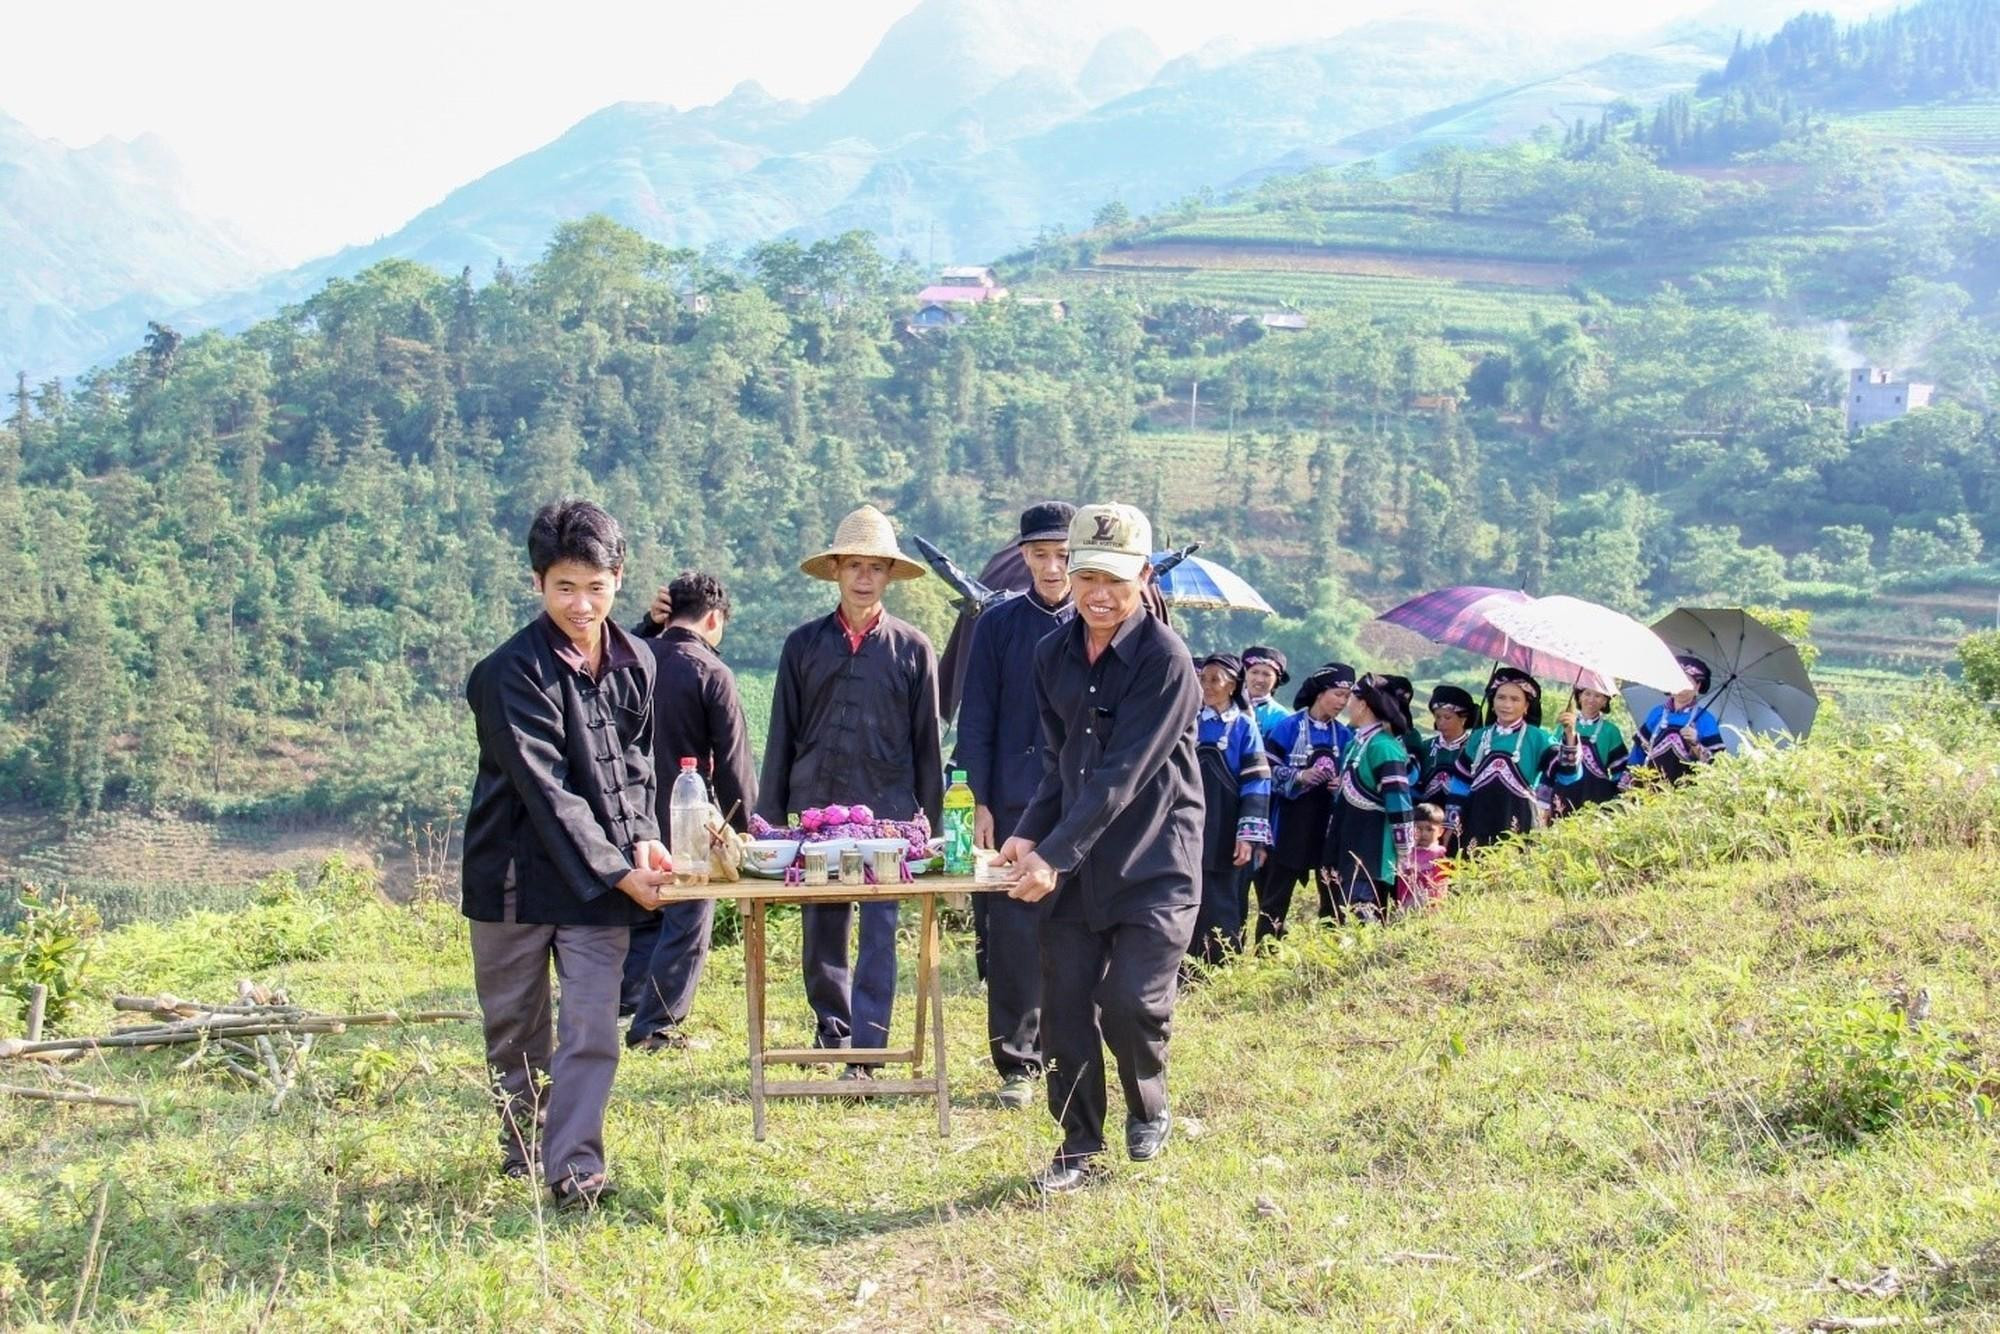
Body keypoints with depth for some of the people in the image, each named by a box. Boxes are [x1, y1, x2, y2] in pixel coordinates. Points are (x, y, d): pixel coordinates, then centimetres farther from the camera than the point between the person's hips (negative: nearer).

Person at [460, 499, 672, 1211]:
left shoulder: (636, 663, 4)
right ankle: (522, 1148, 29)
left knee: (592, 1027, -7)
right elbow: (548, 791, -18)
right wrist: (617, 872, -21)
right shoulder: (511, 672, -15)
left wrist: (643, 838, -3)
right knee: (515, 1030, 11)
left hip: (603, 879, 3)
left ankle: (574, 1167, -2)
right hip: (517, 875, -3)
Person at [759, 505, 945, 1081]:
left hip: (888, 814, -2)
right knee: (821, 935, 8)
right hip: (815, 809, 2)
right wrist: (770, 816, 7)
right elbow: (782, 736, 10)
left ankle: (865, 1054, -7)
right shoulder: (804, 645, 7)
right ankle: (830, 1035, 25)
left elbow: (928, 743, 7)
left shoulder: (912, 649, 4)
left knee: (879, 933, -7)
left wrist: (931, 820, 5)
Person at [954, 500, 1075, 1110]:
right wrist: (981, 802, -3)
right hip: (1014, 805, 0)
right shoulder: (998, 625, 4)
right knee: (1013, 935, -1)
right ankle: (1017, 1062, 8)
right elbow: (977, 720, 4)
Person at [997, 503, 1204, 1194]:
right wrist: (1029, 834, -7)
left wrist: (1053, 855, -23)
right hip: (1073, 860, 5)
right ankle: (1079, 1149, 21)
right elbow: (1058, 761, 10)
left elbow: (1121, 776, -20)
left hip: (1153, 860, -5)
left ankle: (1149, 1111, 20)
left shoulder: (1165, 659, -15)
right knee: (1064, 1007, 4)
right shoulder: (1053, 654, 5)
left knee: (1130, 1003, -11)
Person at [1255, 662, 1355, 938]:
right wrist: (1300, 776, -19)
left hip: (1330, 821, 4)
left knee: (1333, 889, 7)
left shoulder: (1344, 734, 8)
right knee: (1277, 892, 1)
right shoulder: (1289, 727, -5)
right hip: (1292, 820, -4)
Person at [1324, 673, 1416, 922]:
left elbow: (1400, 805, -18)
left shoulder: (1383, 747, -15)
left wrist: (1403, 858, -16)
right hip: (1349, 854, 10)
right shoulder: (1357, 743, 14)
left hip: (1371, 859, -10)